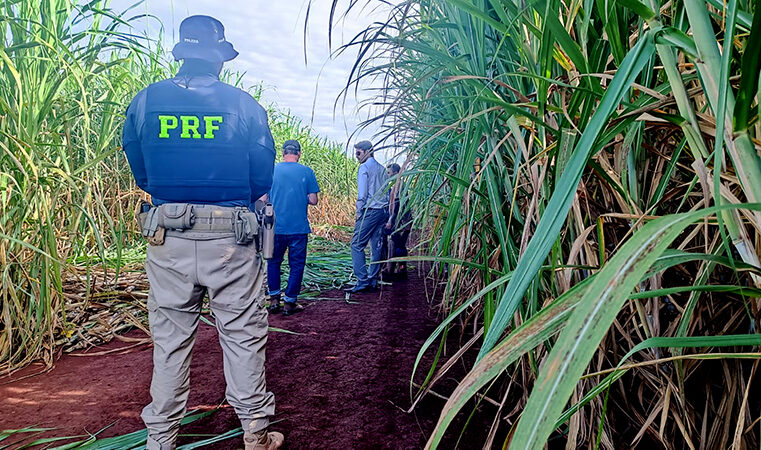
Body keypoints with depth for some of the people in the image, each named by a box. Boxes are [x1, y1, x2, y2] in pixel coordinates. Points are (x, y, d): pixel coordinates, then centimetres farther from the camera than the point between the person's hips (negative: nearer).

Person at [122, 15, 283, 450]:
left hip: (167, 238, 2)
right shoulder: (244, 104, -3)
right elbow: (263, 176, 1)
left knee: (171, 339, 13)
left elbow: (140, 171, 10)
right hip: (230, 239, -2)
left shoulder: (146, 100, 3)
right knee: (243, 335, 10)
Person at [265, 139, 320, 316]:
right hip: (299, 228, -1)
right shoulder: (306, 172, -3)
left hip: (275, 227, 2)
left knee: (274, 262, 19)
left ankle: (274, 299, 20)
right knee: (296, 265, 9)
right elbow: (313, 200, -3)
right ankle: (289, 303, 13)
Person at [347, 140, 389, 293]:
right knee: (377, 246, 8)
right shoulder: (382, 169, 17)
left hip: (369, 211, -8)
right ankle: (373, 282, 11)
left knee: (357, 245, -4)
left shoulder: (364, 168, -6)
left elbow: (362, 194, -12)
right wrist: (385, 212, 18)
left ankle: (363, 281, -9)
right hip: (383, 211, 8)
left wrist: (359, 213, -6)